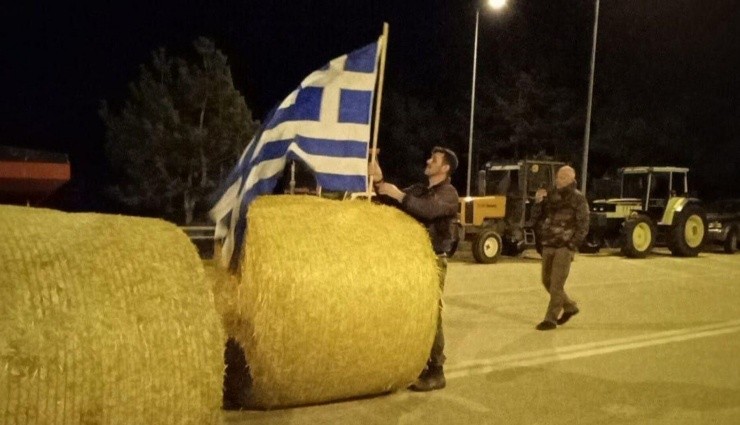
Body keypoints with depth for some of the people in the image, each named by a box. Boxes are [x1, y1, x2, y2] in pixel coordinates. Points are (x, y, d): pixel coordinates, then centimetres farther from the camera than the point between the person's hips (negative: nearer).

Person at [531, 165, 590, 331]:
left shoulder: (578, 199, -6)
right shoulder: (551, 195, 9)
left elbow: (583, 226, -8)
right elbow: (536, 217, 9)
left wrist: (571, 245, -14)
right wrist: (538, 202, -9)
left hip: (564, 247, -6)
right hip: (548, 246, 6)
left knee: (556, 284, -5)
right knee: (547, 281, 12)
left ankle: (551, 319, 3)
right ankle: (569, 307, 31)